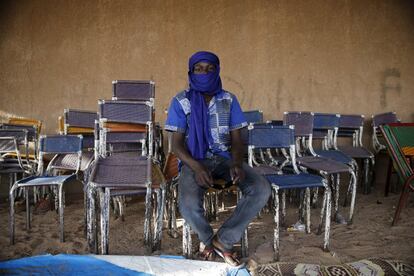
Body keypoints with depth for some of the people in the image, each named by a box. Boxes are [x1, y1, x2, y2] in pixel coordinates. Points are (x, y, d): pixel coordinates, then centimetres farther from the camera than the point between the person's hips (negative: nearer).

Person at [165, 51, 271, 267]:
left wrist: (237, 163, -20)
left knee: (262, 189, -23)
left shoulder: (229, 100, 4)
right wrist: (196, 167, -25)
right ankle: (209, 240, 3)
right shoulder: (181, 101, -3)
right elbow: (177, 143, -6)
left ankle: (223, 240, -7)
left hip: (224, 158, 3)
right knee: (188, 204, -33)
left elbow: (236, 138, 2)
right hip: (194, 160, -2)